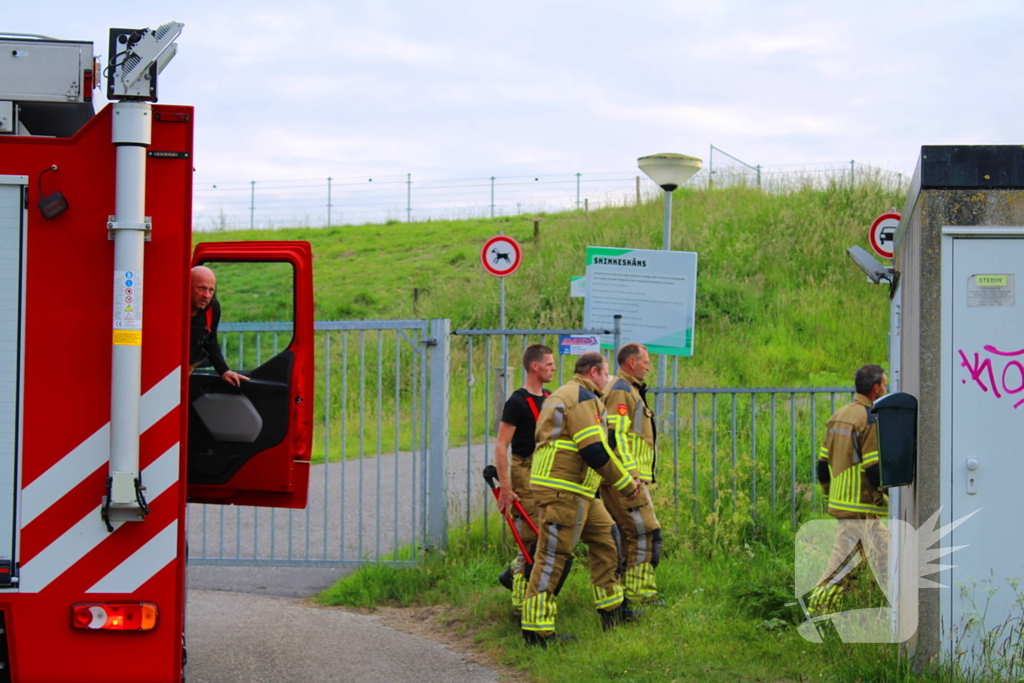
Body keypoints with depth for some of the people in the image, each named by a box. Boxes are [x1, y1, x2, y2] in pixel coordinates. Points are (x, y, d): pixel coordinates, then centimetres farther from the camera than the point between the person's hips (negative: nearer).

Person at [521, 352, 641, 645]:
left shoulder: (563, 395, 22)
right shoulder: (582, 398, -12)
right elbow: (595, 452, -19)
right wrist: (626, 483, -10)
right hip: (563, 490, -11)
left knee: (604, 542, 18)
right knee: (553, 558, -9)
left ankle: (613, 610, 28)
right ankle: (537, 630, -7)